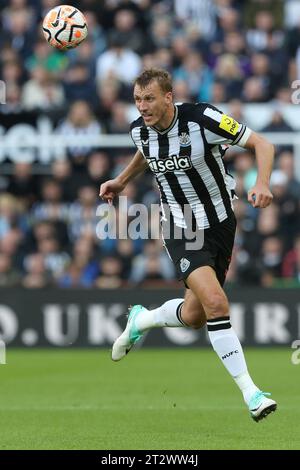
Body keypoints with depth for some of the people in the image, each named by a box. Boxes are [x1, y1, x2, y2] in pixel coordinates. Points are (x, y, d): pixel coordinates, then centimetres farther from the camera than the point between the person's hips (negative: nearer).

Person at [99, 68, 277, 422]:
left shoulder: (202, 119, -20)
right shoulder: (139, 130, -6)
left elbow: (261, 144, -15)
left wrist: (262, 184, -31)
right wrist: (121, 181, 23)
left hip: (219, 225, 0)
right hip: (180, 230, 0)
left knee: (195, 316, 7)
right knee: (216, 302, -21)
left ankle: (141, 320, 40)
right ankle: (250, 392, -15)